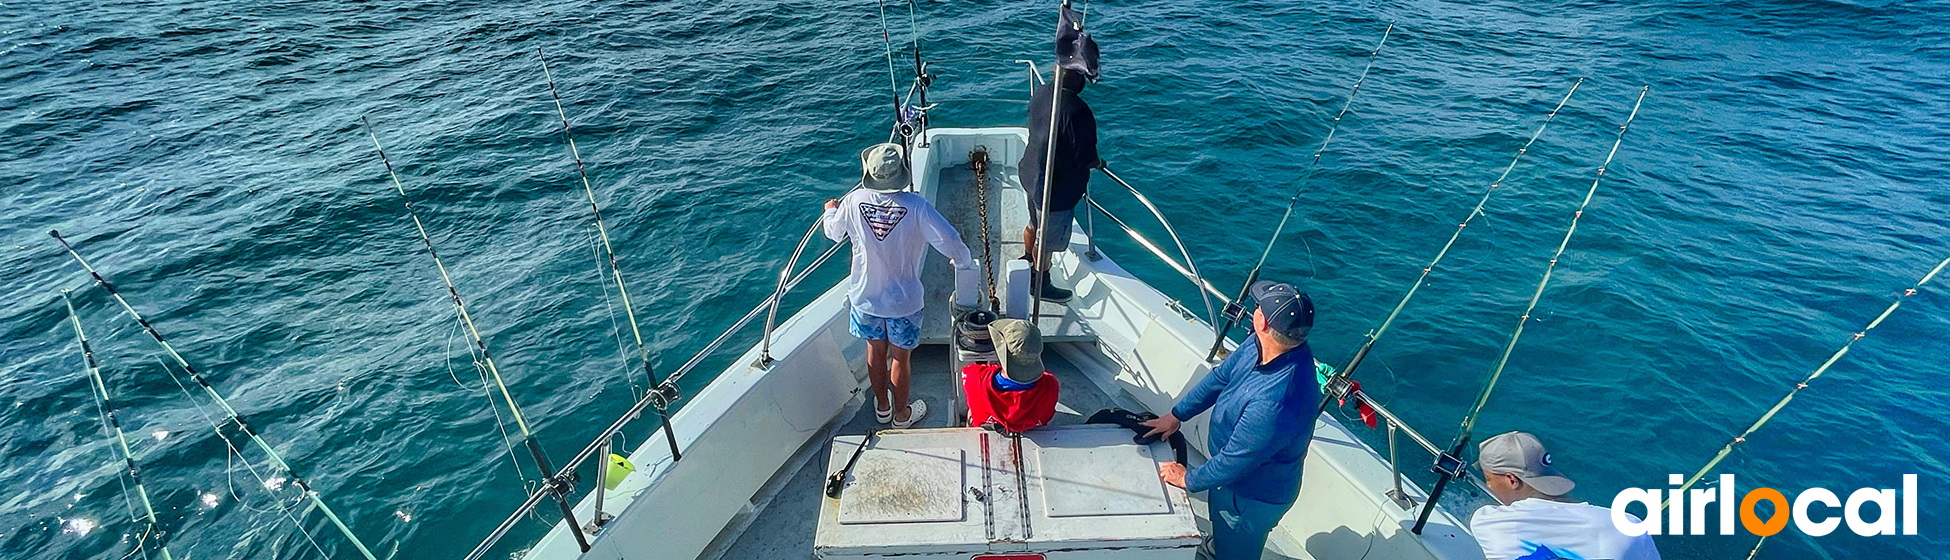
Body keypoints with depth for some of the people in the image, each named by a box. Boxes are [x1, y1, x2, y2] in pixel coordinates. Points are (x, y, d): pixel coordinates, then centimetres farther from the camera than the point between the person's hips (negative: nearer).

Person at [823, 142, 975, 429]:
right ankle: (901, 413, 36)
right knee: (901, 357, 17)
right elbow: (951, 242, -25)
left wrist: (831, 211, 27)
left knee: (876, 350, 23)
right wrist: (963, 263, -3)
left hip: (865, 297, 3)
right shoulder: (916, 206, -25)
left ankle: (882, 406, 43)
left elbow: (833, 232, 4)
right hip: (903, 300, -3)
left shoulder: (853, 201, -15)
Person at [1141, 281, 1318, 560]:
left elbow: (1234, 461, -31)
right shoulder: (1260, 344, -20)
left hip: (1253, 496, -7)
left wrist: (1188, 480, -15)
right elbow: (1221, 377, -1)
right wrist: (1176, 415, 4)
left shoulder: (1276, 403, -45)